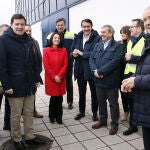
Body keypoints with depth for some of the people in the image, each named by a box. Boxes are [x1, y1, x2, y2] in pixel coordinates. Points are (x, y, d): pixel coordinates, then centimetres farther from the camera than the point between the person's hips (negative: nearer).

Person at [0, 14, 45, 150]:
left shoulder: (28, 41, 11)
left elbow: (34, 62, 14)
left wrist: (37, 79, 10)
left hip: (29, 84, 6)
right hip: (15, 86, -5)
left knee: (29, 112, 14)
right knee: (16, 115, 8)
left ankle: (30, 136, 30)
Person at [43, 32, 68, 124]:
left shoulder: (64, 50, 5)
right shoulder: (46, 50, 0)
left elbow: (65, 64, 0)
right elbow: (46, 65, -6)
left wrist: (59, 76, -10)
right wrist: (54, 76, -12)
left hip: (61, 79, 2)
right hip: (50, 79, -2)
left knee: (59, 98, 5)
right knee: (53, 97, 4)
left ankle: (59, 117, 19)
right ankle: (52, 116, 23)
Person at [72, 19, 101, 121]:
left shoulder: (97, 38, -11)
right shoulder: (77, 37, 7)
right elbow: (72, 51, 9)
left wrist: (82, 53, -22)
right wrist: (74, 54, -14)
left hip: (91, 70, -5)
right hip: (80, 69, 5)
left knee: (94, 92, 12)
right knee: (81, 92, 18)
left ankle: (95, 112, 30)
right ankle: (82, 111, 35)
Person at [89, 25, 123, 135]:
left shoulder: (117, 46, -7)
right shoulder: (98, 45, 12)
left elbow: (114, 62, -19)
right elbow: (91, 59, 4)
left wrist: (100, 71, -21)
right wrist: (95, 71, -14)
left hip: (111, 80, -5)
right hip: (99, 80, 6)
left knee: (113, 103, 8)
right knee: (101, 101, 17)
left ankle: (114, 124, 24)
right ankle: (103, 120, 35)